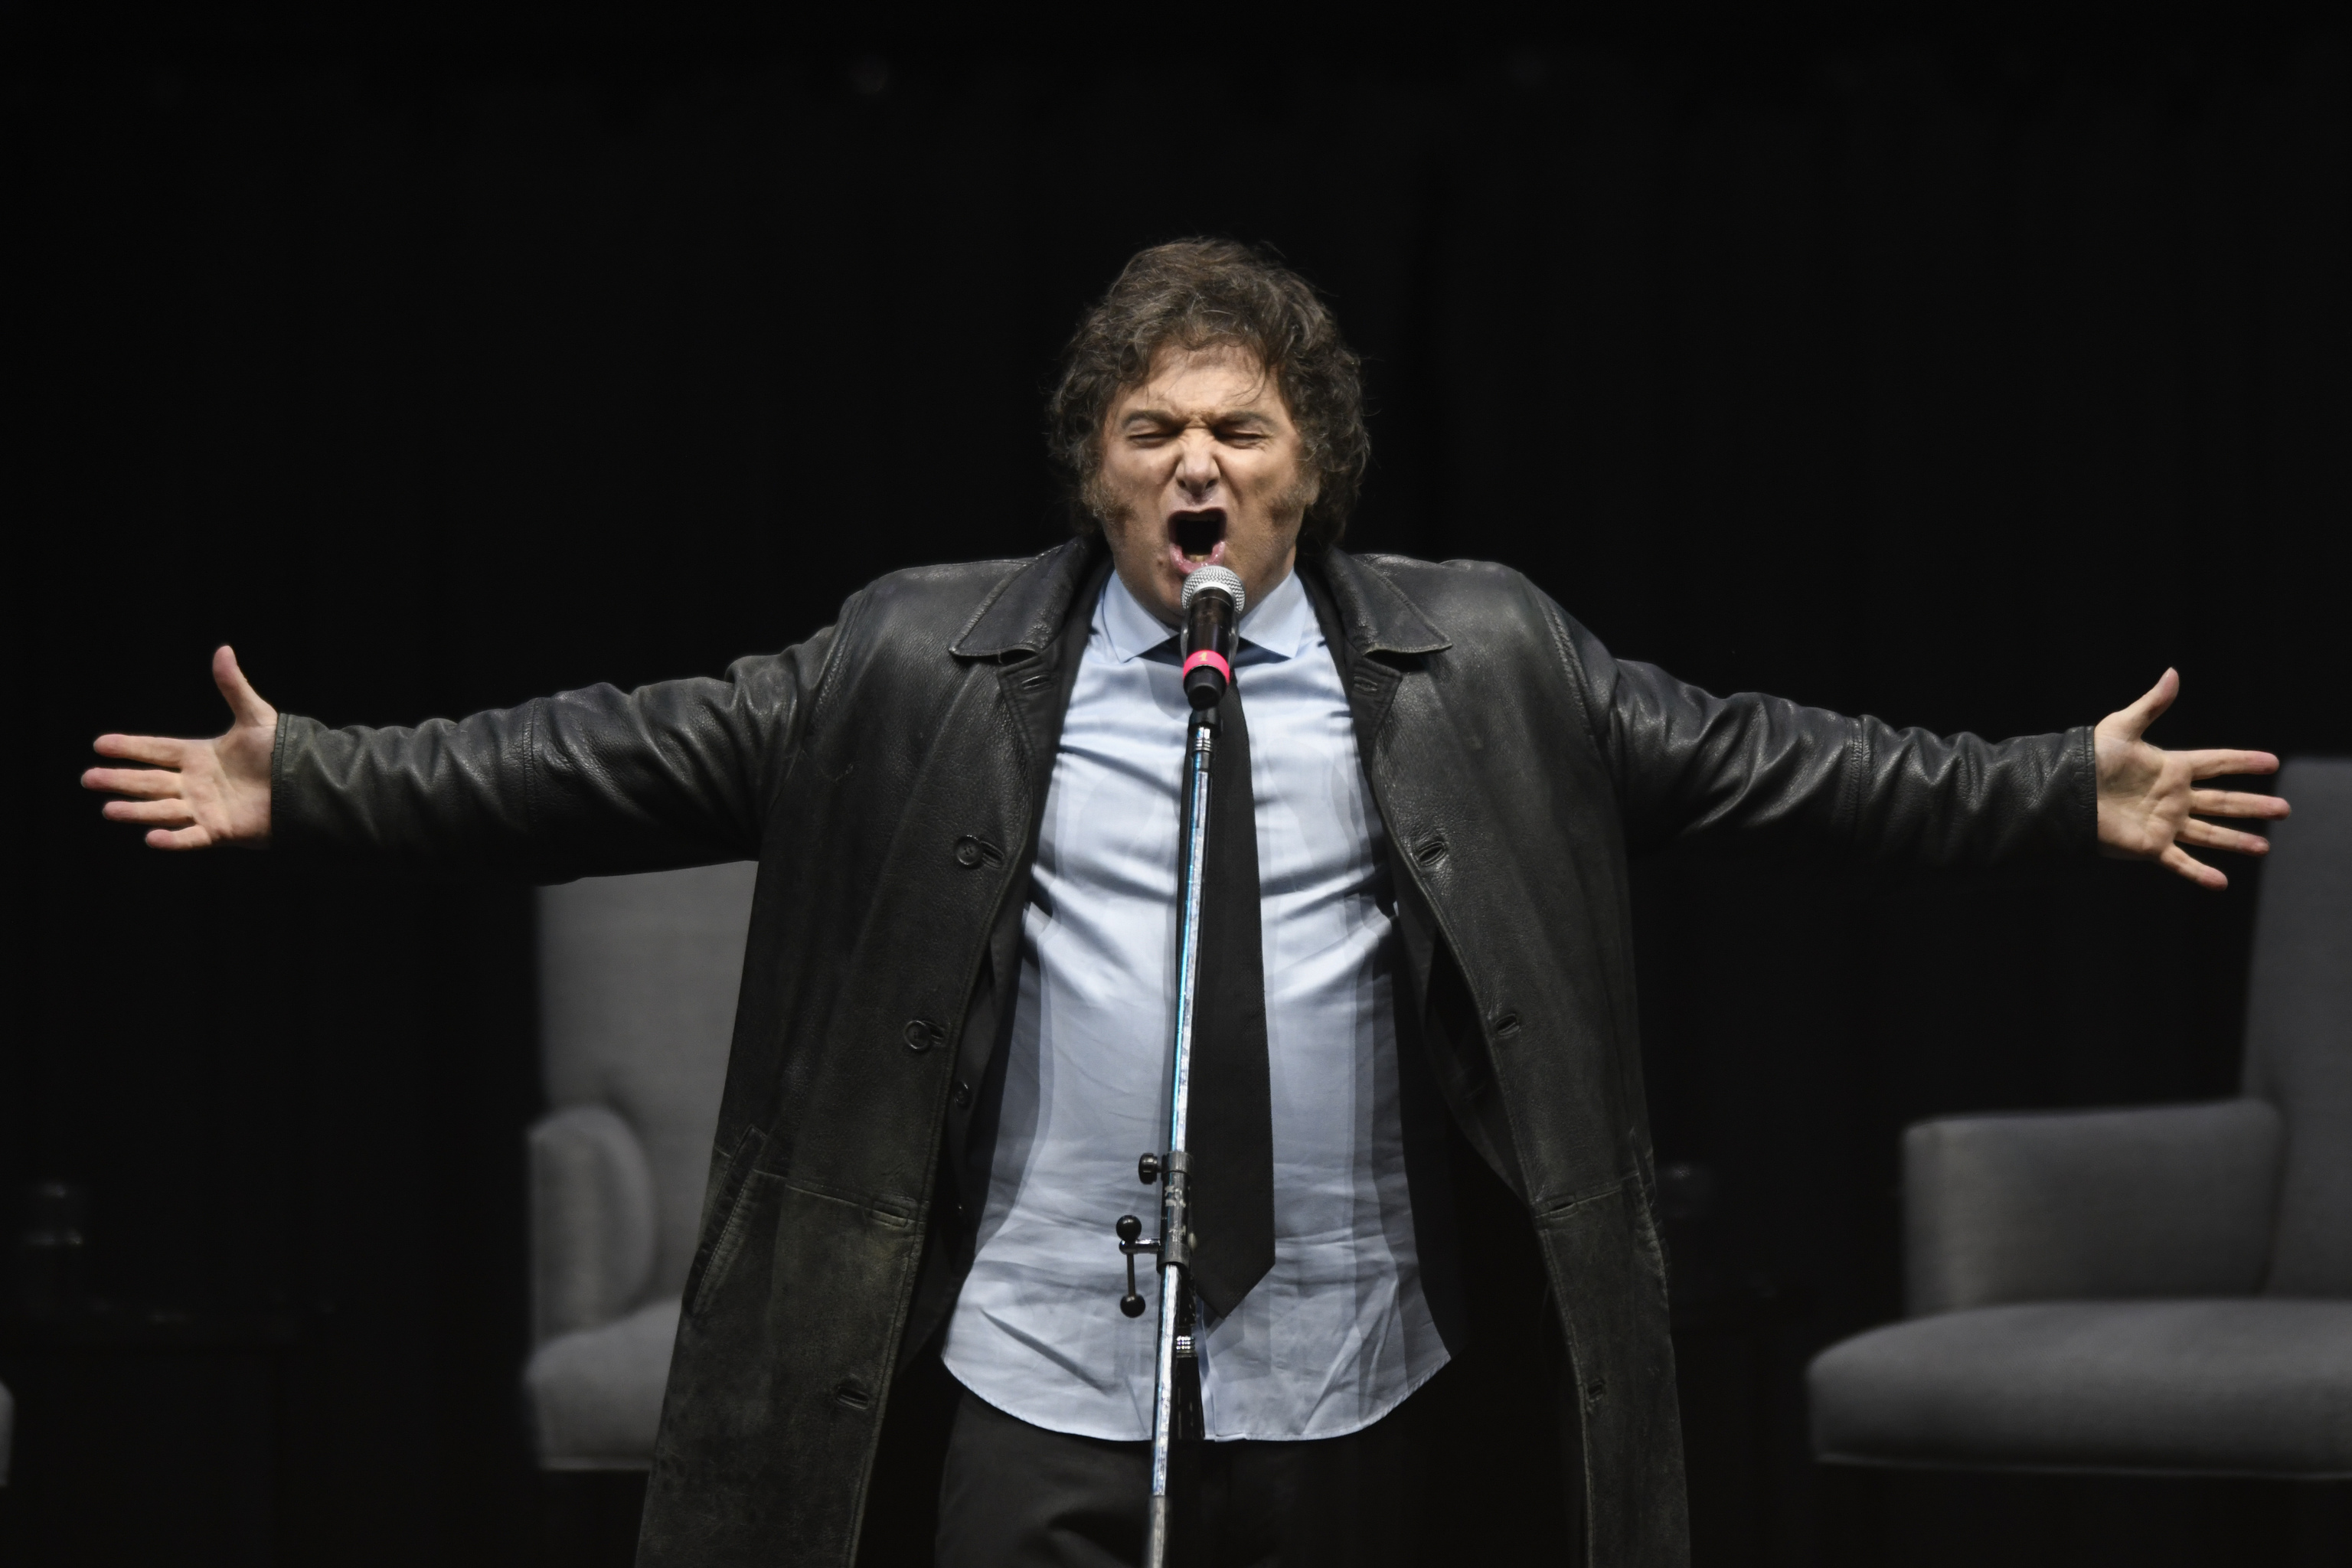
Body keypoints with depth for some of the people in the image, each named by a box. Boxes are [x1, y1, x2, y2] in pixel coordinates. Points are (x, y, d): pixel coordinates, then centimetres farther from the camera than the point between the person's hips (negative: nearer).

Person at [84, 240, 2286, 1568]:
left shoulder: (1475, 662, 3)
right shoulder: (927, 661, 1)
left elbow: (1747, 753, 2)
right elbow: (644, 757, 1)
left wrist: (2063, 798, -4)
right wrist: (311, 787, -4)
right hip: (1040, 1390, -1)